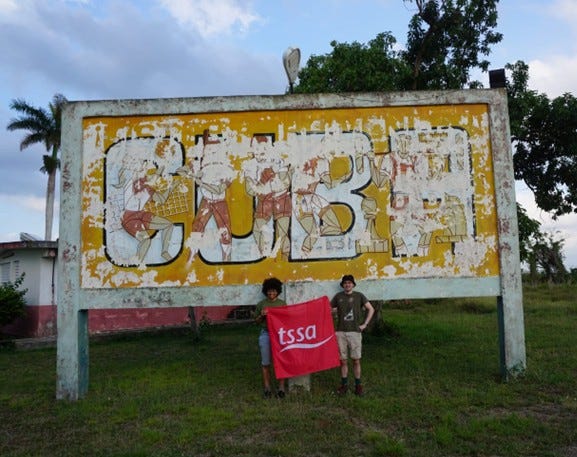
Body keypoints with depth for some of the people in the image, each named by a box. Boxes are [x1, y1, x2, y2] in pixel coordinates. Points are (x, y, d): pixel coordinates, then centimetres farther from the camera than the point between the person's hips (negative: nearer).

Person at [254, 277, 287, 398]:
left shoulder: (282, 303, 7)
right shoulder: (261, 304, 7)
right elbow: (256, 320, 12)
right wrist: (261, 315, -6)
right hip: (265, 334, 0)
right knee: (266, 363, 4)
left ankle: (281, 388, 9)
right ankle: (267, 388, 14)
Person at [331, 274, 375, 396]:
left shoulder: (359, 296, 3)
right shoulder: (338, 296, 6)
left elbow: (371, 309, 7)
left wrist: (365, 324, 2)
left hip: (355, 332, -1)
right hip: (341, 332, 1)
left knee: (356, 360, 2)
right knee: (343, 360, 6)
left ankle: (358, 385, 14)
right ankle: (344, 384, 18)